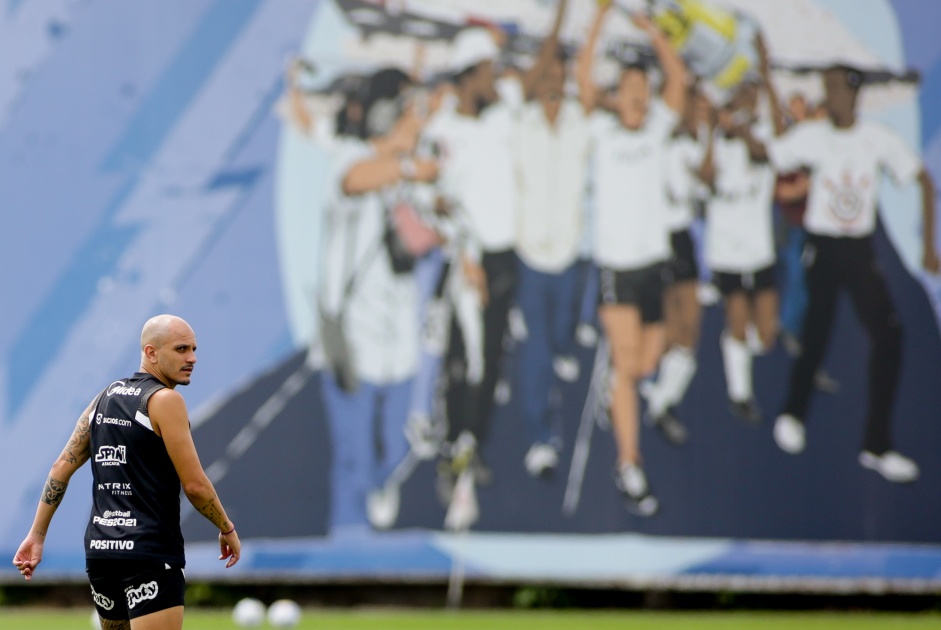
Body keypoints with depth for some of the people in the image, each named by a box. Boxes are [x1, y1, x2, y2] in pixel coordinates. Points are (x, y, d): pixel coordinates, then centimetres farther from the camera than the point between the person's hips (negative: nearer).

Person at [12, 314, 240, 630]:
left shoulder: (104, 398, 15)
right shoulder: (165, 400, -8)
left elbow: (62, 467, 13)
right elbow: (194, 484, -10)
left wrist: (37, 535, 17)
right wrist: (228, 530, 5)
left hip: (99, 549, 8)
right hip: (149, 552, -8)